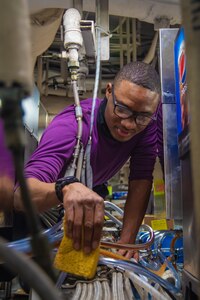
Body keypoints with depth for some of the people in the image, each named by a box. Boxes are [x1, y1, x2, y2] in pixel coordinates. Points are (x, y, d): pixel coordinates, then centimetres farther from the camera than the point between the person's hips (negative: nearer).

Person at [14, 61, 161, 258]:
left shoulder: (147, 122, -25)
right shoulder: (70, 126, -40)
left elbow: (141, 179, -26)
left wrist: (127, 241, -37)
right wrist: (67, 189, -72)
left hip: (91, 190, 4)